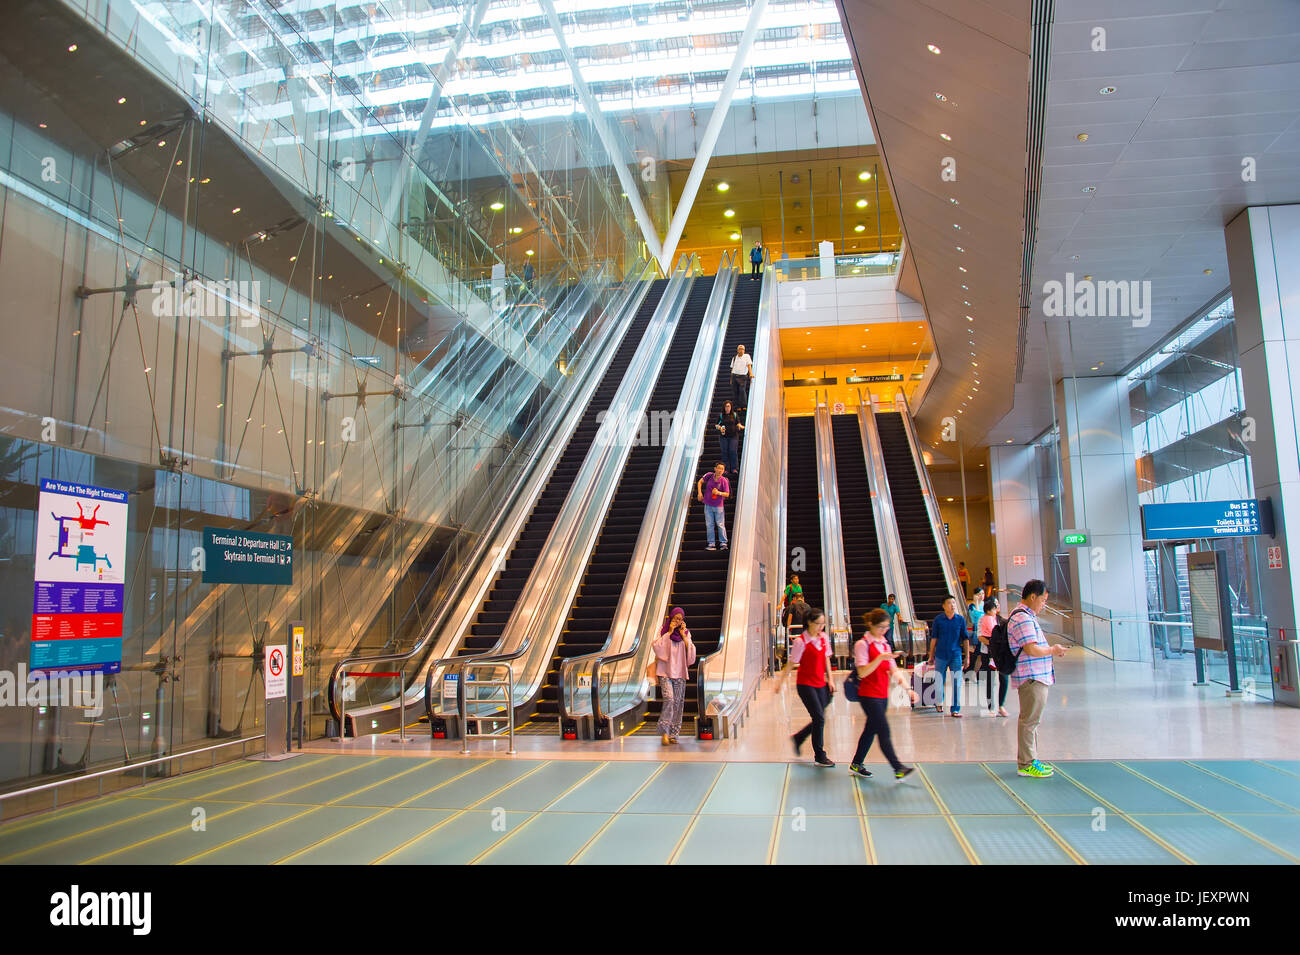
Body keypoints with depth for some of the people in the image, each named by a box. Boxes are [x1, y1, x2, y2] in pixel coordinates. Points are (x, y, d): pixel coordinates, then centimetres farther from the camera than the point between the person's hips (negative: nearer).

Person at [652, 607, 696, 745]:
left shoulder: (686, 633, 11)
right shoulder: (664, 630, 5)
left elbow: (691, 651, 1)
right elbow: (656, 645, -10)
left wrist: (683, 635, -4)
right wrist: (669, 632, -10)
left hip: (679, 672, 3)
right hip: (665, 671, -3)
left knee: (678, 703, 1)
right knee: (669, 699, -18)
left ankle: (673, 733, 9)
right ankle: (665, 732, -15)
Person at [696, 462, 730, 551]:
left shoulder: (724, 481, -14)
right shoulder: (709, 475, -7)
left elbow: (727, 494, -10)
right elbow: (700, 482, 9)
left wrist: (719, 493, -27)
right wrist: (699, 493, -2)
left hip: (718, 506, -3)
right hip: (708, 505, 3)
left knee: (720, 524, 2)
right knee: (709, 525, 5)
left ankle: (723, 543, 11)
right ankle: (711, 544, 11)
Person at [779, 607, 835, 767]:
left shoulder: (824, 638, 4)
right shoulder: (800, 641, -14)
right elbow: (791, 663, -9)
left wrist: (830, 680, 11)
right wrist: (781, 682, -5)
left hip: (821, 684, 6)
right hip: (806, 684, -6)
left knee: (819, 720, 9)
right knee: (819, 718, -9)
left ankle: (798, 738, 35)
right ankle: (819, 757, 3)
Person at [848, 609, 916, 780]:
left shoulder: (884, 644, 13)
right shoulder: (862, 644, -11)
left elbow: (894, 670, 11)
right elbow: (862, 672, -19)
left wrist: (907, 687, -1)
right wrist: (880, 658, -30)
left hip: (882, 695, 8)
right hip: (869, 695, -8)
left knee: (871, 730, 13)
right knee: (884, 731, -10)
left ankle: (856, 765, 24)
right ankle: (898, 769, -10)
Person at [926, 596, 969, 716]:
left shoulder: (961, 620, 2)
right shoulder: (938, 620, -1)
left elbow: (965, 639, 7)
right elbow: (933, 639, 3)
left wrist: (967, 657, 6)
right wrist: (931, 656, 4)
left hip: (956, 655, 0)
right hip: (941, 655, 0)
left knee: (957, 683, -3)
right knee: (939, 683, 8)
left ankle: (956, 709, 7)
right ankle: (939, 702, 34)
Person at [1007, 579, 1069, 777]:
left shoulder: (1027, 616, 18)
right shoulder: (1023, 618, -18)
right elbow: (1031, 649, -24)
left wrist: (1051, 650, 14)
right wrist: (1052, 650, -10)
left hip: (1036, 677, 11)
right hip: (1031, 678, -11)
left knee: (1032, 720, 18)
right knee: (1030, 720, -6)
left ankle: (1029, 759, 27)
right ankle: (1026, 764, 0)